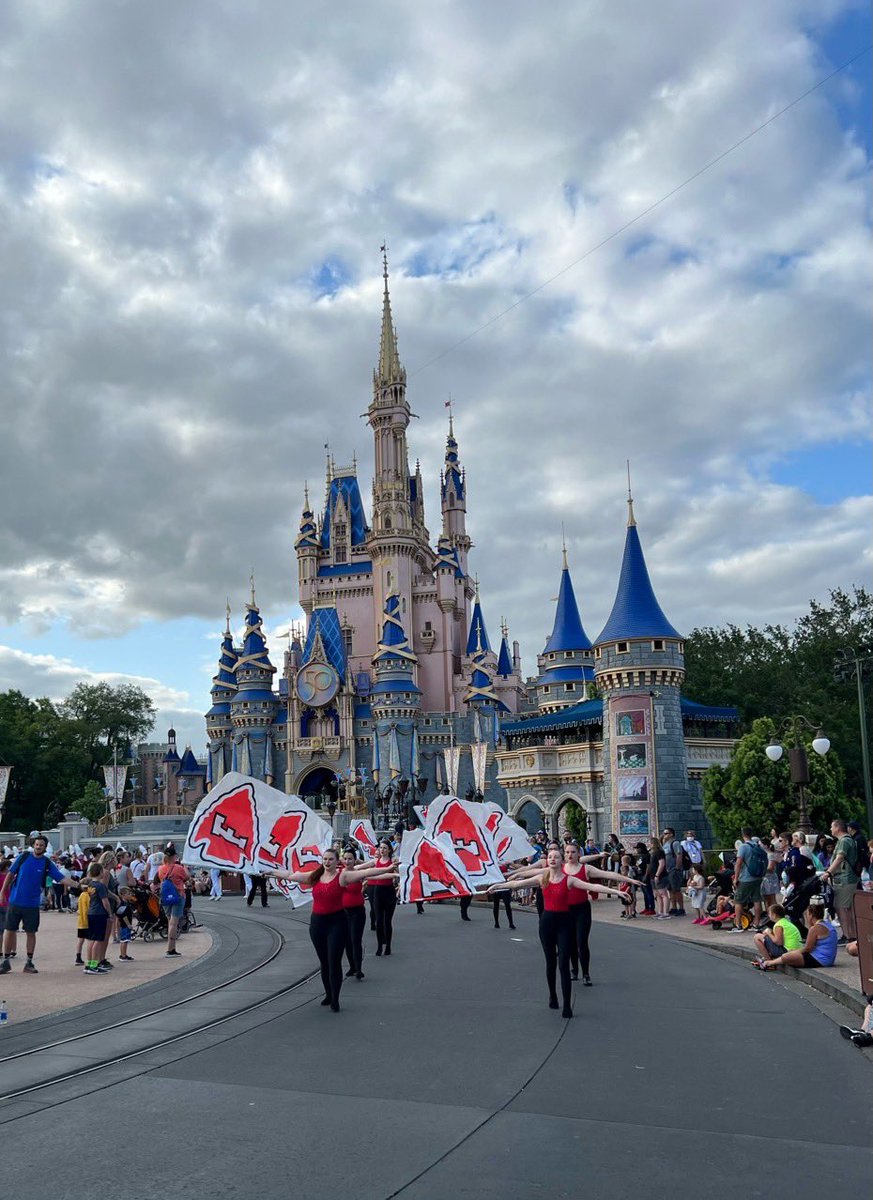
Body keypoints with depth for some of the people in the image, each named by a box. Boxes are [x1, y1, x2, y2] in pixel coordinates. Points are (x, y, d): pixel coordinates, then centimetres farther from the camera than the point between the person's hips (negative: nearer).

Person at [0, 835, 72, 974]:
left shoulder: (47, 863, -3)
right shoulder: (23, 856, -3)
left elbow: (62, 878, -7)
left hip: (32, 904, 0)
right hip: (15, 901, 0)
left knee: (31, 932, 4)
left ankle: (29, 962, 15)